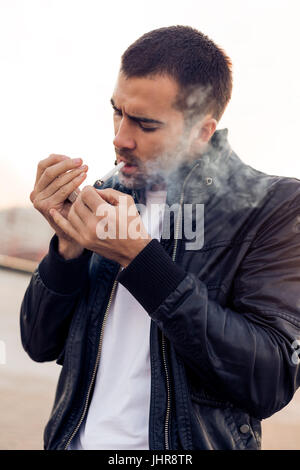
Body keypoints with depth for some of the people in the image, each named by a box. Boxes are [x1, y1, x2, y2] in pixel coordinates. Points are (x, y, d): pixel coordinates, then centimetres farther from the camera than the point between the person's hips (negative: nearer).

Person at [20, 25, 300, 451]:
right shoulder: (107, 198, 0)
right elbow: (40, 345, 1)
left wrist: (139, 257, -26)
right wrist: (70, 243, -16)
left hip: (187, 443, -4)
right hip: (77, 439, 4)